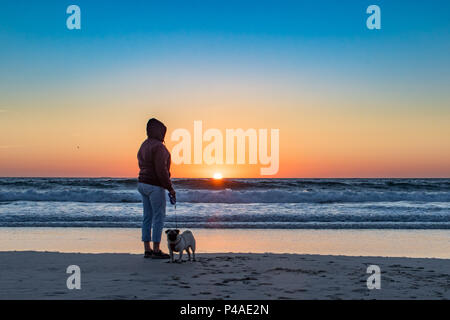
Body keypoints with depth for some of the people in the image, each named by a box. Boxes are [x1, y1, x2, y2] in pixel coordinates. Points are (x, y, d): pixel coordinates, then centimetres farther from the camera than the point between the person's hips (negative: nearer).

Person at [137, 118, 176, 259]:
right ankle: (156, 251, 1)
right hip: (155, 186, -9)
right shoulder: (158, 147, -18)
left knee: (148, 217, 10)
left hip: (143, 184, 9)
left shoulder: (144, 146, 12)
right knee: (159, 217, -2)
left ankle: (147, 250, 13)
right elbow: (161, 170, -23)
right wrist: (170, 188, -15)